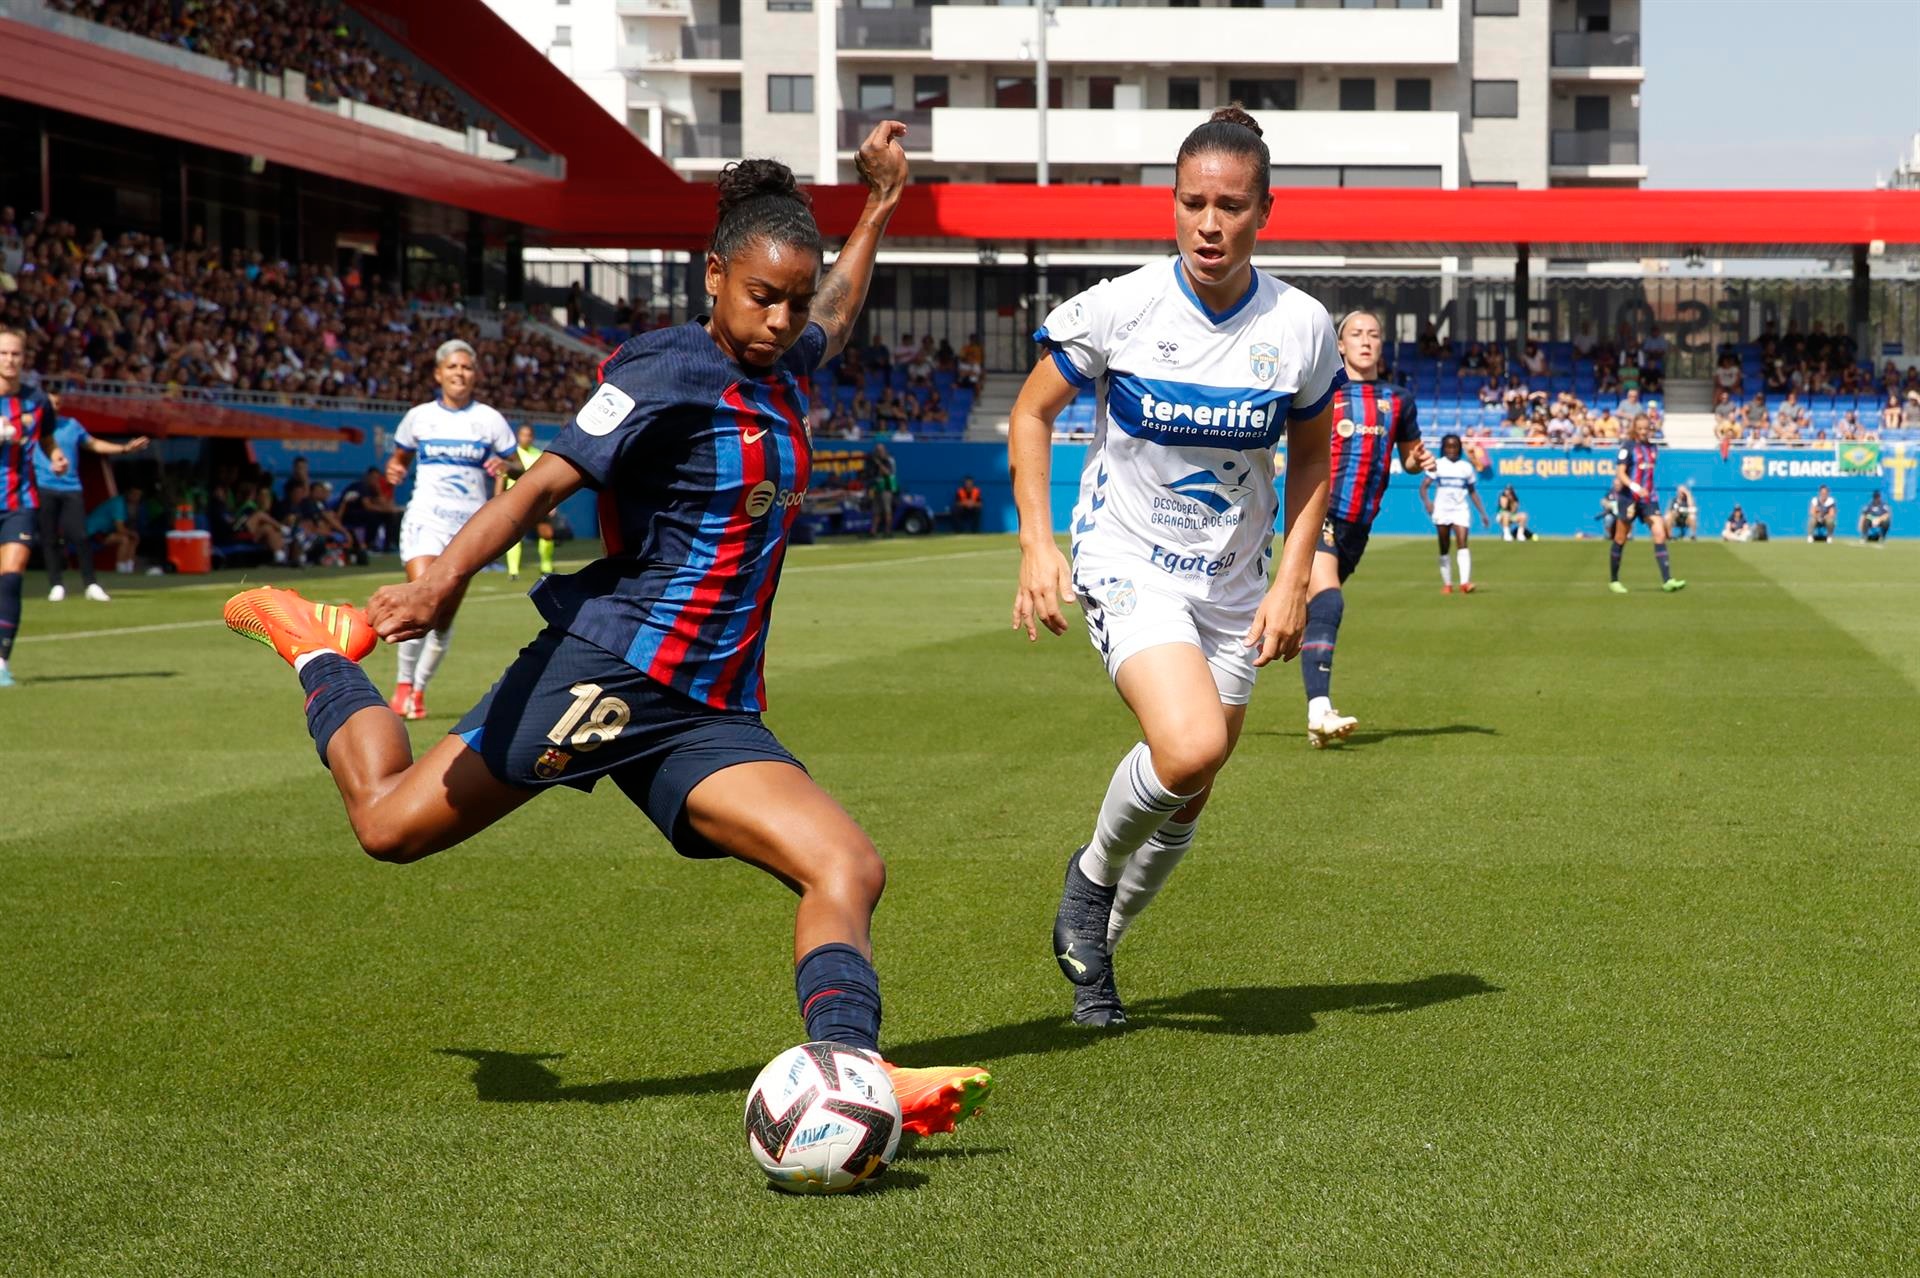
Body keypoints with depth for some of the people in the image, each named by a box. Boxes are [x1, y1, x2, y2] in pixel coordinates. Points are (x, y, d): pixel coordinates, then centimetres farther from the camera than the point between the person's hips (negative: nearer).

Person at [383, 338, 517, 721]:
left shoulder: (490, 420, 5)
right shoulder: (419, 416, 8)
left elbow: (513, 468, 9)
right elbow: (399, 457, 20)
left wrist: (504, 468, -14)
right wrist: (394, 470, -3)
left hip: (470, 524, 1)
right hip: (425, 518, -1)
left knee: (445, 618, 2)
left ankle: (419, 689, 17)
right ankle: (403, 683, -5)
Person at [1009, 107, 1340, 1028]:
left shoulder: (1301, 328, -7)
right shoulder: (1118, 307, -13)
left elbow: (1312, 461, 8)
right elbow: (1031, 412, -1)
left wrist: (1291, 583, -2)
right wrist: (1037, 544, -12)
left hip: (1231, 586, 4)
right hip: (1125, 563, -4)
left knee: (1186, 800, 9)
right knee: (1188, 746, -28)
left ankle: (1094, 948, 35)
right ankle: (1093, 873, 3)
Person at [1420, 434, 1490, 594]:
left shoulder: (1466, 466, 8)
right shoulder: (1437, 465, 2)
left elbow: (1472, 491, 16)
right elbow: (1424, 485, -7)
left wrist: (1482, 513, 13)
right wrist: (1426, 501, -27)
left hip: (1460, 509, 0)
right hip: (1441, 509, 0)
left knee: (1463, 543, -17)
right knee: (1444, 549, 5)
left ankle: (1465, 583, -26)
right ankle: (1447, 584, 14)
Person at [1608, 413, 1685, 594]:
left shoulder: (1653, 447, 10)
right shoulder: (1627, 447, -8)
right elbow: (1620, 473, -16)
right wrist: (1635, 487, -30)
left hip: (1648, 497, 5)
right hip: (1628, 497, -5)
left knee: (1660, 533, -10)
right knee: (1621, 539, 5)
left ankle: (1667, 580, -16)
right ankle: (1613, 580, 19)